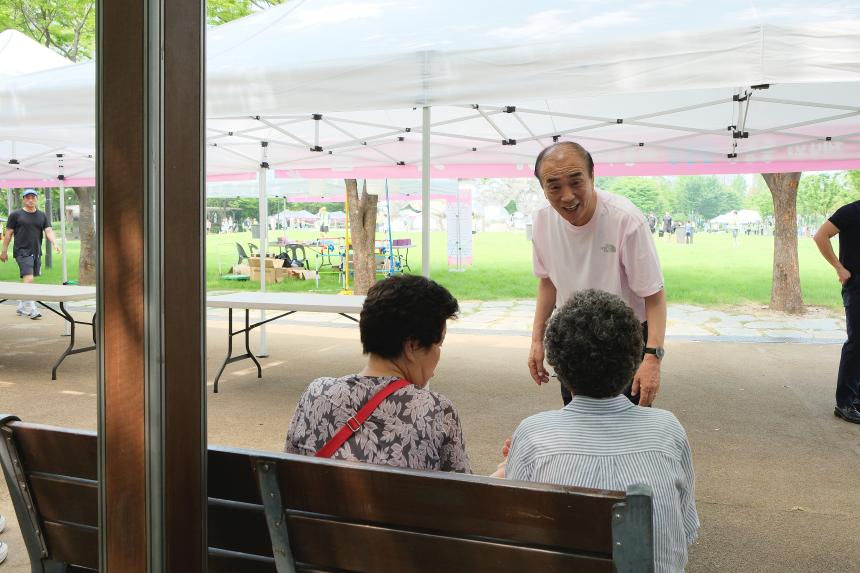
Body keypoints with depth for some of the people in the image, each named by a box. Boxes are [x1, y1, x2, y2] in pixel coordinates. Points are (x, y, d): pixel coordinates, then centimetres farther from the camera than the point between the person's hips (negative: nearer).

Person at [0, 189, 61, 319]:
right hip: (22, 252, -5)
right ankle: (31, 309, -16)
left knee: (27, 281, 12)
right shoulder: (16, 215, 0)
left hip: (36, 252, 5)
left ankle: (21, 308, 24)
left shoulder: (42, 216, 12)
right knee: (28, 279, -16)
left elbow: (49, 231, 3)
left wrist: (55, 243, -16)